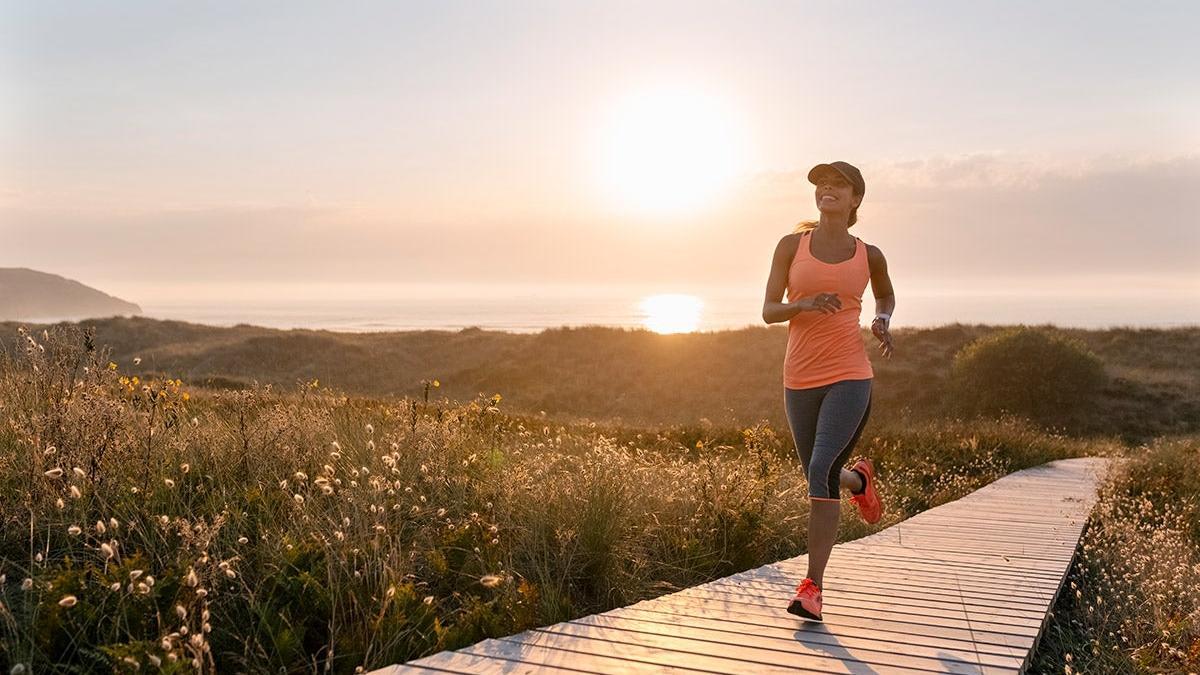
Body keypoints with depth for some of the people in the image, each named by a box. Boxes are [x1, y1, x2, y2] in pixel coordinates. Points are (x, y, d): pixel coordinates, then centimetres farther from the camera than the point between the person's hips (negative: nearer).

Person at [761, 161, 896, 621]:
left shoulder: (868, 255, 7)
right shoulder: (791, 245, 5)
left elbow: (886, 294, 27)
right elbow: (768, 311, 1)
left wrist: (882, 321, 5)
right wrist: (804, 304, -20)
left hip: (849, 377, -2)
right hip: (800, 380, 2)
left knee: (821, 472, -18)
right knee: (820, 476, 15)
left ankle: (813, 585, -12)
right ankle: (859, 480, 54)